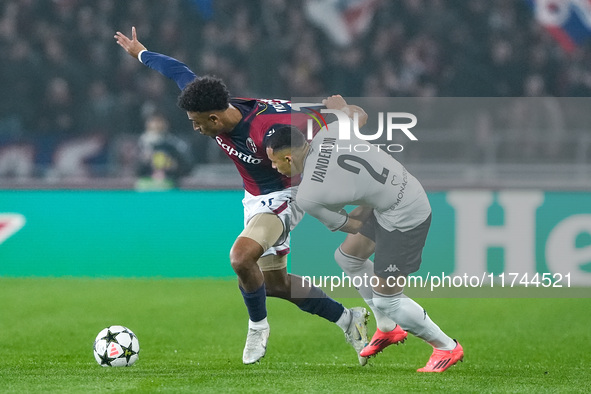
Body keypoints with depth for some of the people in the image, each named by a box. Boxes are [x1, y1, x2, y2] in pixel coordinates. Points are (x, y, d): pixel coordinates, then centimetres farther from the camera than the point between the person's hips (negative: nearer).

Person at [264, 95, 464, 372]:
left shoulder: (306, 197, -22)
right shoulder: (328, 133, -9)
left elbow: (351, 225, -9)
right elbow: (361, 115, 12)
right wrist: (340, 105, 29)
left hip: (405, 219, -9)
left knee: (386, 300, -1)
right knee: (348, 256, 23)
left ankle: (447, 348, 18)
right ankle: (388, 329, 38)